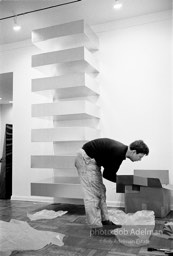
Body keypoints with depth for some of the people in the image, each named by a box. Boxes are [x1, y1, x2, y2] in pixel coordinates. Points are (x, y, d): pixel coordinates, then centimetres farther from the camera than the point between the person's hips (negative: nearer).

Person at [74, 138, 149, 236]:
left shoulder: (121, 150, 4)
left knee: (100, 191, 12)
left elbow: (110, 172, 14)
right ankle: (96, 227, 1)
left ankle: (105, 221, 21)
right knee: (93, 193, -7)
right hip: (85, 158, -10)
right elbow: (107, 175, -18)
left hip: (92, 159, 10)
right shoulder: (118, 153, -25)